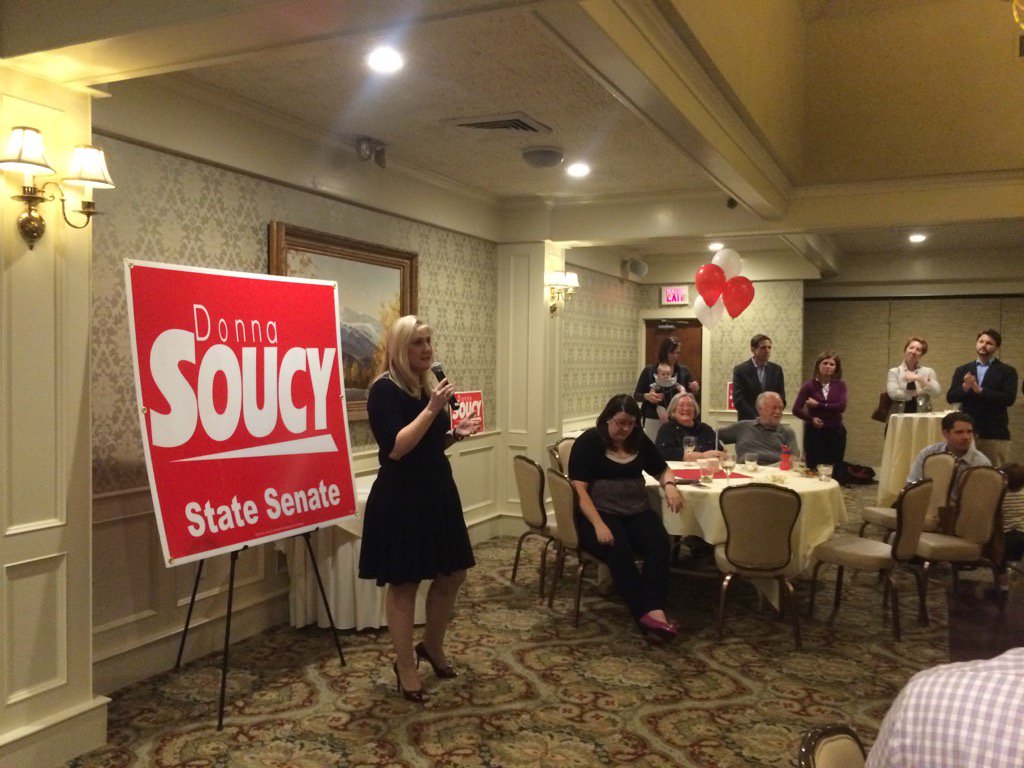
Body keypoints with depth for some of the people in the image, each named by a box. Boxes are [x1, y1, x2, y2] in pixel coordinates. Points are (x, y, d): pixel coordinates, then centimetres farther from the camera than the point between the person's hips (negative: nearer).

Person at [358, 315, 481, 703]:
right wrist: (431, 409, -25)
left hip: (436, 491, 9)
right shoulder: (385, 390, -14)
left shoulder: (427, 387, 11)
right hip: (401, 498, -8)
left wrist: (455, 433, 2)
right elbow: (396, 448, -23)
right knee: (404, 583, 3)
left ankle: (432, 646, 34)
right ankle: (406, 667, 17)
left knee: (452, 573, 14)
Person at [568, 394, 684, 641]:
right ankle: (647, 613, -38)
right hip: (599, 512, -4)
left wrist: (669, 485, -1)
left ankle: (655, 610, -41)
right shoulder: (589, 442, -2)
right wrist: (599, 525, -24)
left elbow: (662, 470, 25)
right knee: (618, 549, -36)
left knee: (660, 542, -28)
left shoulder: (639, 441, 14)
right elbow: (579, 488, -10)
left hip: (637, 512, 4)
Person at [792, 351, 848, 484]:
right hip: (814, 431, -2)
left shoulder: (840, 384, 2)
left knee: (836, 471, 5)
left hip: (835, 431, 2)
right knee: (814, 470, 0)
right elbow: (796, 409, -6)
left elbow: (841, 406, -13)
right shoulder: (810, 385, -3)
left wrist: (818, 405, -11)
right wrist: (811, 419, -17)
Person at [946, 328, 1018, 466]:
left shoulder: (1007, 371, 3)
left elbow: (1009, 398, -10)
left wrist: (980, 391, -16)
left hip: (995, 434, -3)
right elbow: (950, 397, 4)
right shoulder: (962, 370, 12)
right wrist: (964, 388, -16)